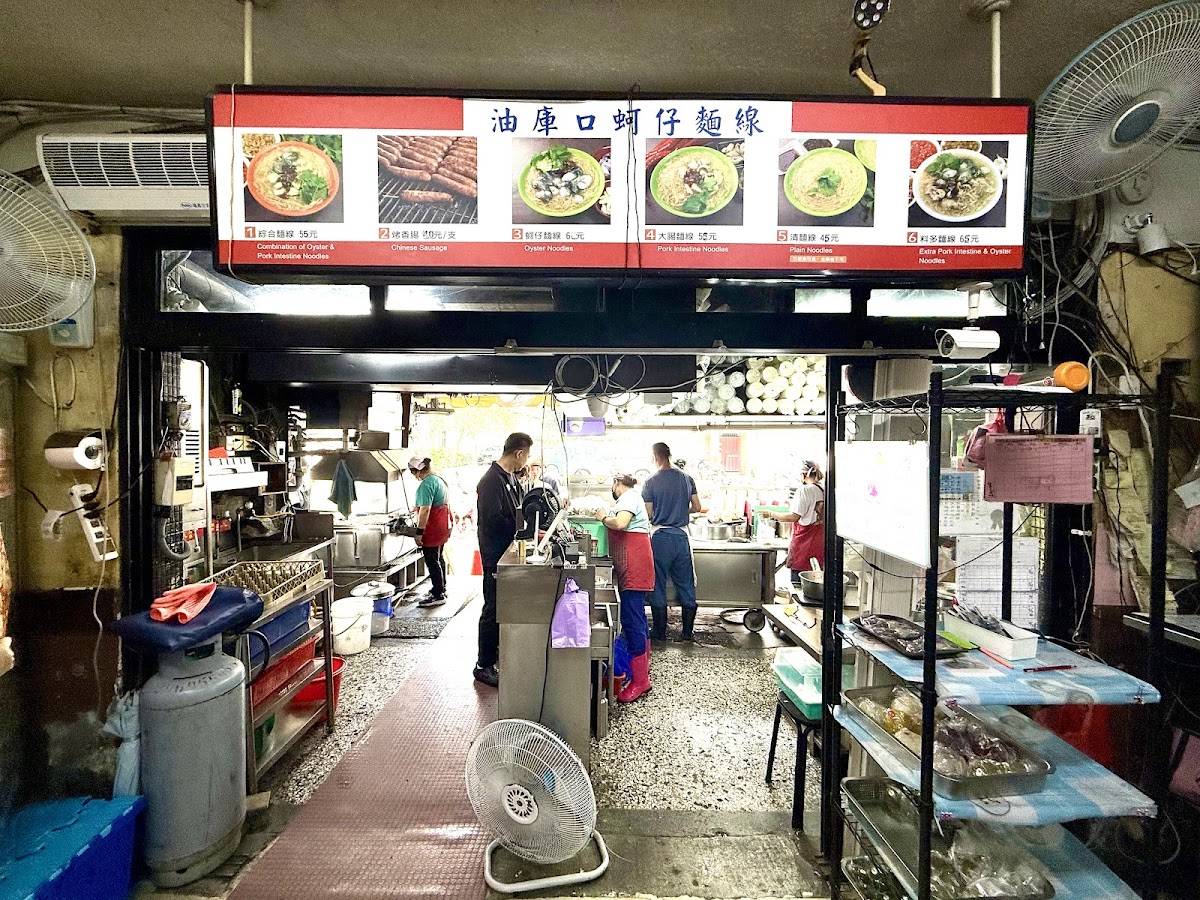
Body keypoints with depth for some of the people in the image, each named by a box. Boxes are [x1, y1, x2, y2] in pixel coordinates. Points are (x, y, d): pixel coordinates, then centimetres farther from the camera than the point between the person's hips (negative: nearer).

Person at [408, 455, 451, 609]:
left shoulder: (426, 484, -19)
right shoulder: (439, 480, 12)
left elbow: (425, 509, -25)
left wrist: (419, 532, -22)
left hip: (432, 529, -10)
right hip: (443, 526, 10)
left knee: (432, 561, -3)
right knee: (439, 558, 19)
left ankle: (437, 596, 3)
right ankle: (441, 589, 31)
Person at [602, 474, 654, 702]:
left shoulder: (629, 497, -9)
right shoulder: (630, 497, 22)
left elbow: (620, 523, -24)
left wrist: (604, 518, -8)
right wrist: (608, 519, 13)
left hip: (634, 566, -11)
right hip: (630, 566, 11)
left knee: (631, 619, -10)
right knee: (636, 617, 19)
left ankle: (640, 680, -7)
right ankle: (643, 664, 32)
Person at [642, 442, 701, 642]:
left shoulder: (651, 482, -7)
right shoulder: (686, 478, 4)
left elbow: (648, 514, -6)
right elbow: (697, 507, 8)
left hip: (660, 537, -3)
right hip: (681, 535, 3)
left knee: (658, 585, 7)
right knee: (686, 584, 11)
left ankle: (660, 632, 13)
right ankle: (688, 632, 17)